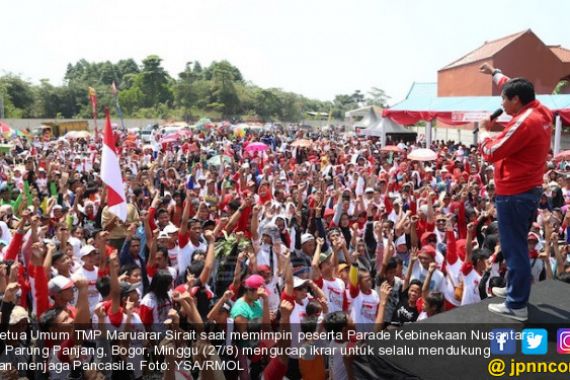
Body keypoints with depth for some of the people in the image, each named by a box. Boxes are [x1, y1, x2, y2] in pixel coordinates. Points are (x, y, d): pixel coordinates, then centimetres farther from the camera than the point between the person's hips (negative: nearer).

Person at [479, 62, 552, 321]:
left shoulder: (524, 122, -22)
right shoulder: (540, 112, 6)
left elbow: (491, 153, -19)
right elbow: (515, 89, 25)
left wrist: (483, 130, -1)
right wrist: (494, 73, 37)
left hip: (514, 194, -10)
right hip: (529, 190, 10)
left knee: (514, 248, -3)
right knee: (517, 245, 21)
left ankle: (517, 306, 4)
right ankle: (514, 288, 34)